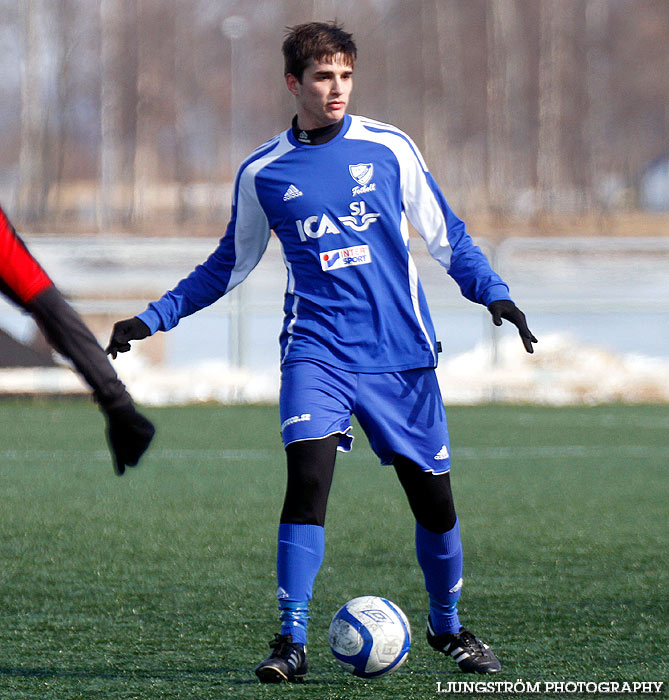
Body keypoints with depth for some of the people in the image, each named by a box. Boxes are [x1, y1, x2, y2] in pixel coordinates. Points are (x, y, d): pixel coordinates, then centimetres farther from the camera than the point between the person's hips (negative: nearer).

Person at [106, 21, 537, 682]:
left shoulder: (389, 149, 2)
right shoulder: (262, 173, 5)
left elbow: (444, 235, 10)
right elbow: (231, 263, 18)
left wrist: (493, 292, -4)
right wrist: (153, 317, 12)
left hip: (401, 350, 1)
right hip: (316, 349, -1)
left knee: (432, 498, 4)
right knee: (307, 478, -21)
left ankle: (448, 627, 28)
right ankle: (291, 639, -15)